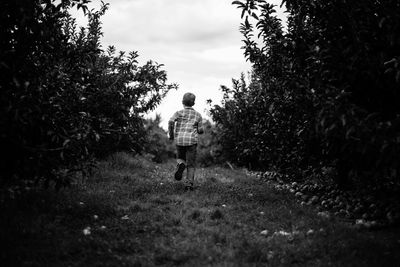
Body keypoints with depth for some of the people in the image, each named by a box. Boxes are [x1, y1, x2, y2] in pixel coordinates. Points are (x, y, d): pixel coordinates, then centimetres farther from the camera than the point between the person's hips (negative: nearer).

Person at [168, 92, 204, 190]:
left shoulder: (179, 113, 7)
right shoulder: (197, 115, 10)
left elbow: (171, 121, -12)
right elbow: (201, 130, 6)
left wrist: (171, 134, 0)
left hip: (179, 140, 1)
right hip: (192, 140, 0)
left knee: (180, 158, 23)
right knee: (191, 164, 6)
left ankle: (180, 165, -12)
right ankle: (189, 184, -6)